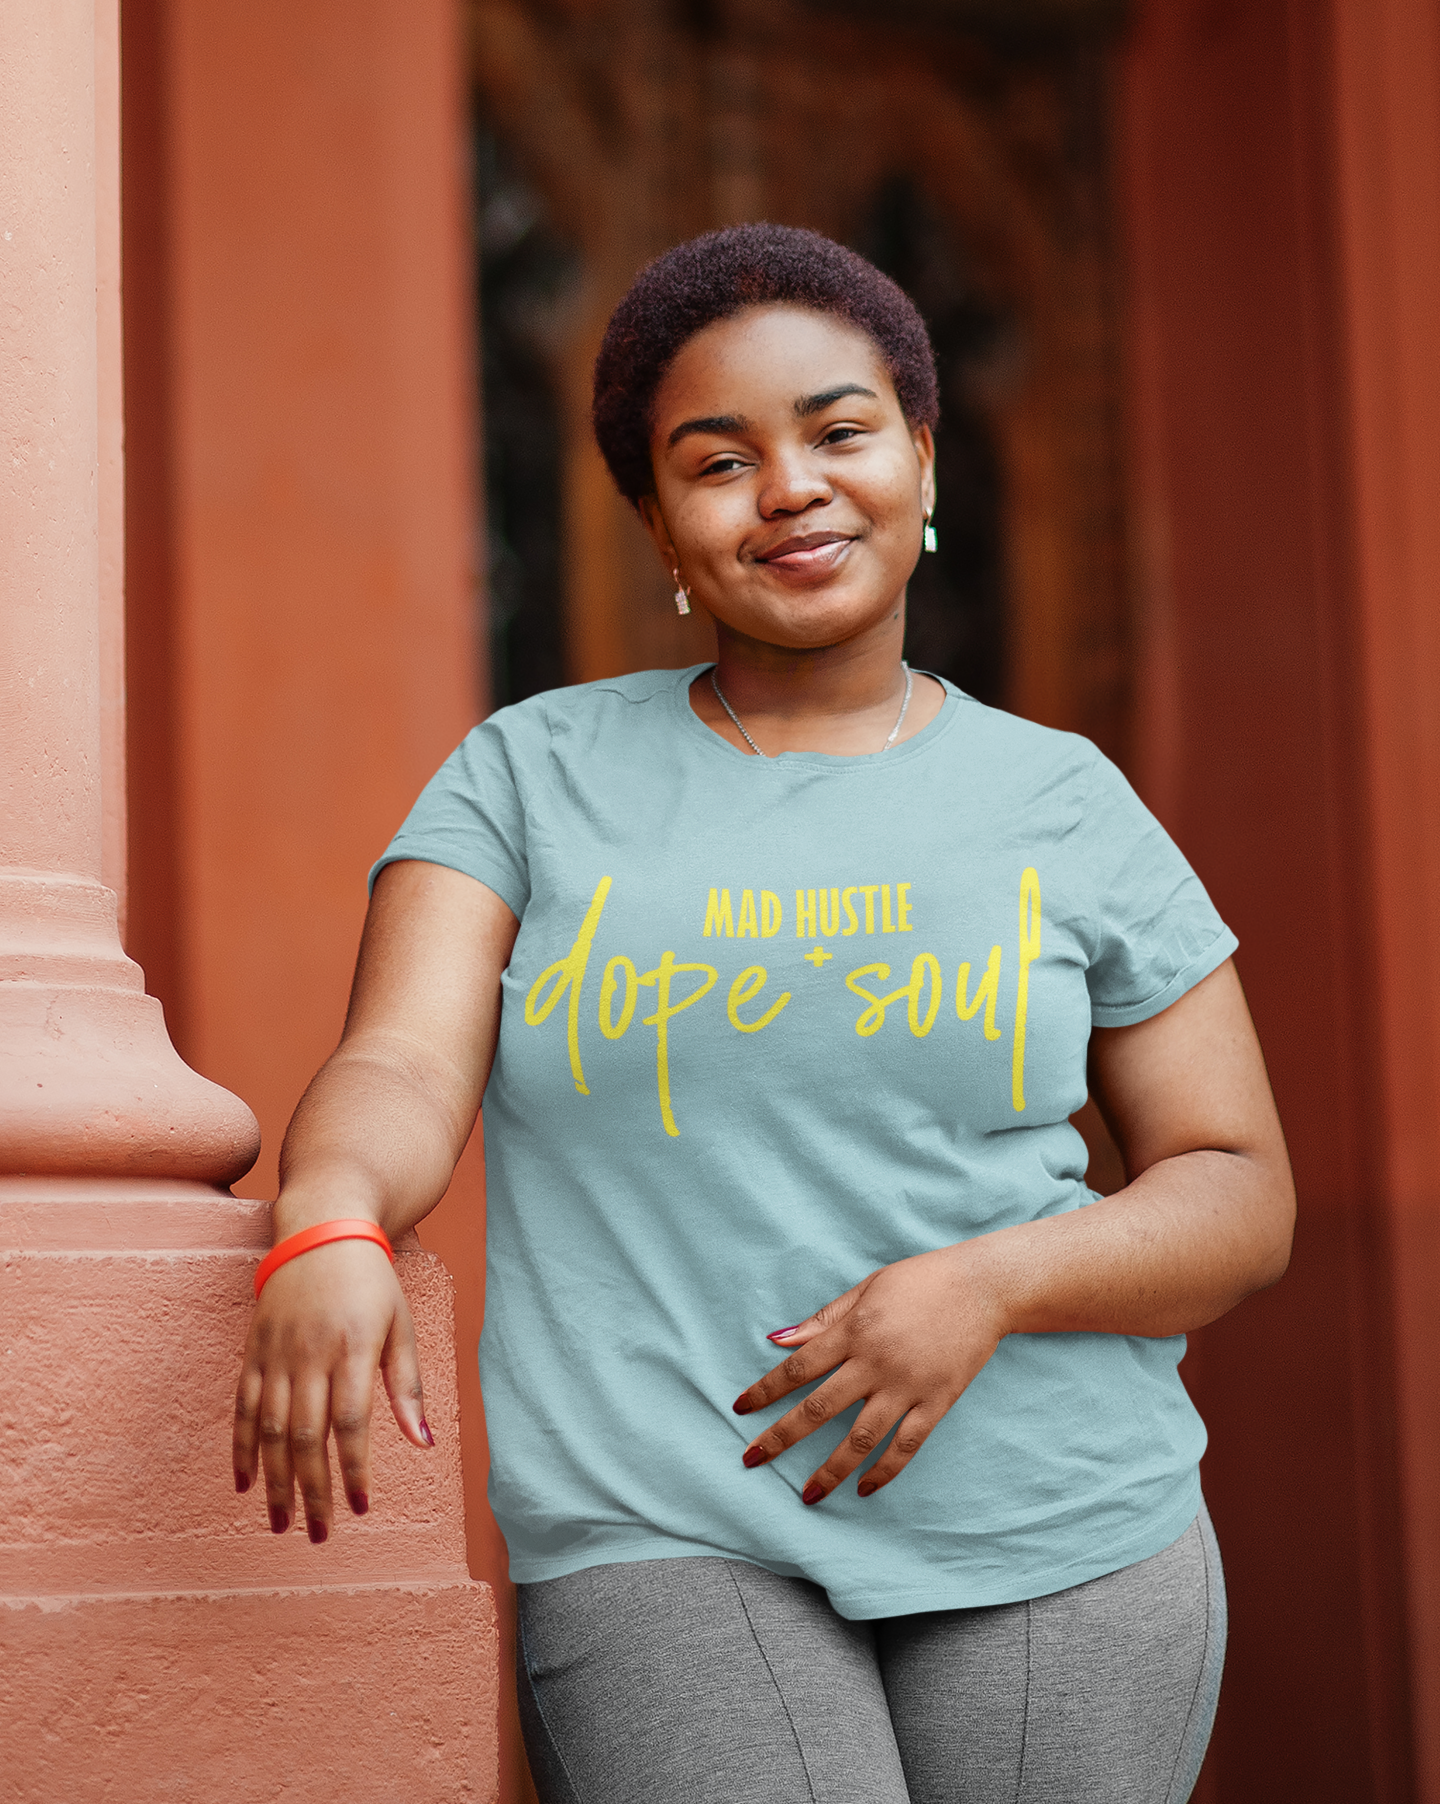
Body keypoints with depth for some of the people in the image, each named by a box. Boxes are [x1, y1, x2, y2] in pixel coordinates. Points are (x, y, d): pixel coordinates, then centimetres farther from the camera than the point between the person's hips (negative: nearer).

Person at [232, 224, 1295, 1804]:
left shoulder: (1064, 809, 8)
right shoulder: (532, 778, 8)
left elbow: (1240, 1198, 8)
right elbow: (400, 1076, -5)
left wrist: (994, 1284, -11)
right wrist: (327, 1229, -28)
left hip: (1054, 1543, 2)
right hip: (660, 1539, -1)